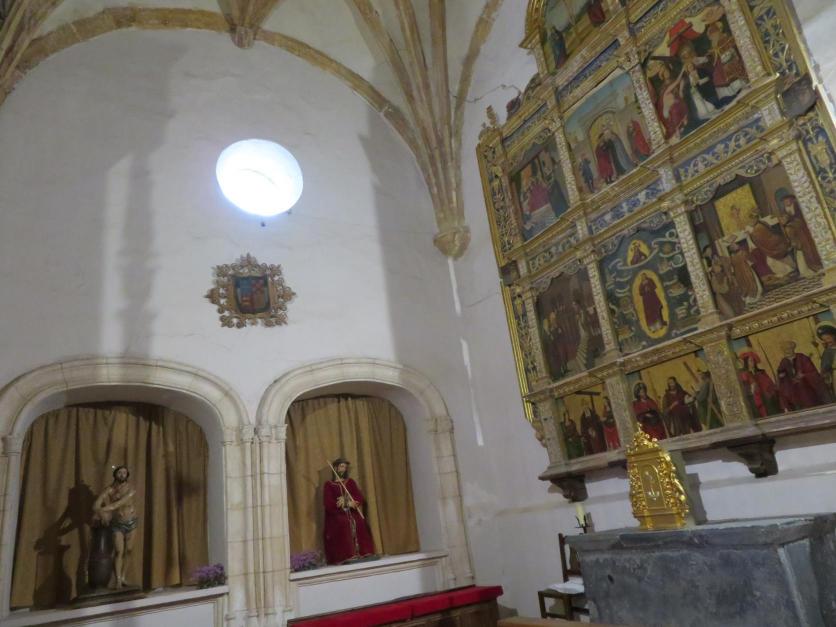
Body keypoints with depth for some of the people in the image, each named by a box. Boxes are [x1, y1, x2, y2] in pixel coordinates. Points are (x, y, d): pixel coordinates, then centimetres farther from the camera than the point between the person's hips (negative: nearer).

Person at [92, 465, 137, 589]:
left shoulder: (131, 490, -17)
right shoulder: (109, 490, -17)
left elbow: (119, 503, -31)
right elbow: (96, 504, -30)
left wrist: (102, 510, -43)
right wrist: (100, 514, -51)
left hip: (131, 523, 1)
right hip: (117, 524, -1)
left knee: (128, 550, 7)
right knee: (118, 552, -11)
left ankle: (123, 578, 21)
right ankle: (118, 582, -11)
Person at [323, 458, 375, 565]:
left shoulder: (351, 482, 17)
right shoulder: (328, 485, 7)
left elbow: (360, 498, 6)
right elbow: (328, 504, -5)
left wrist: (352, 502, -16)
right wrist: (348, 503, -13)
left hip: (351, 512, 3)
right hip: (336, 514, -2)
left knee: (359, 522, -28)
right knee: (343, 523, -33)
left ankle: (361, 553, -27)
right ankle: (345, 556, -33)